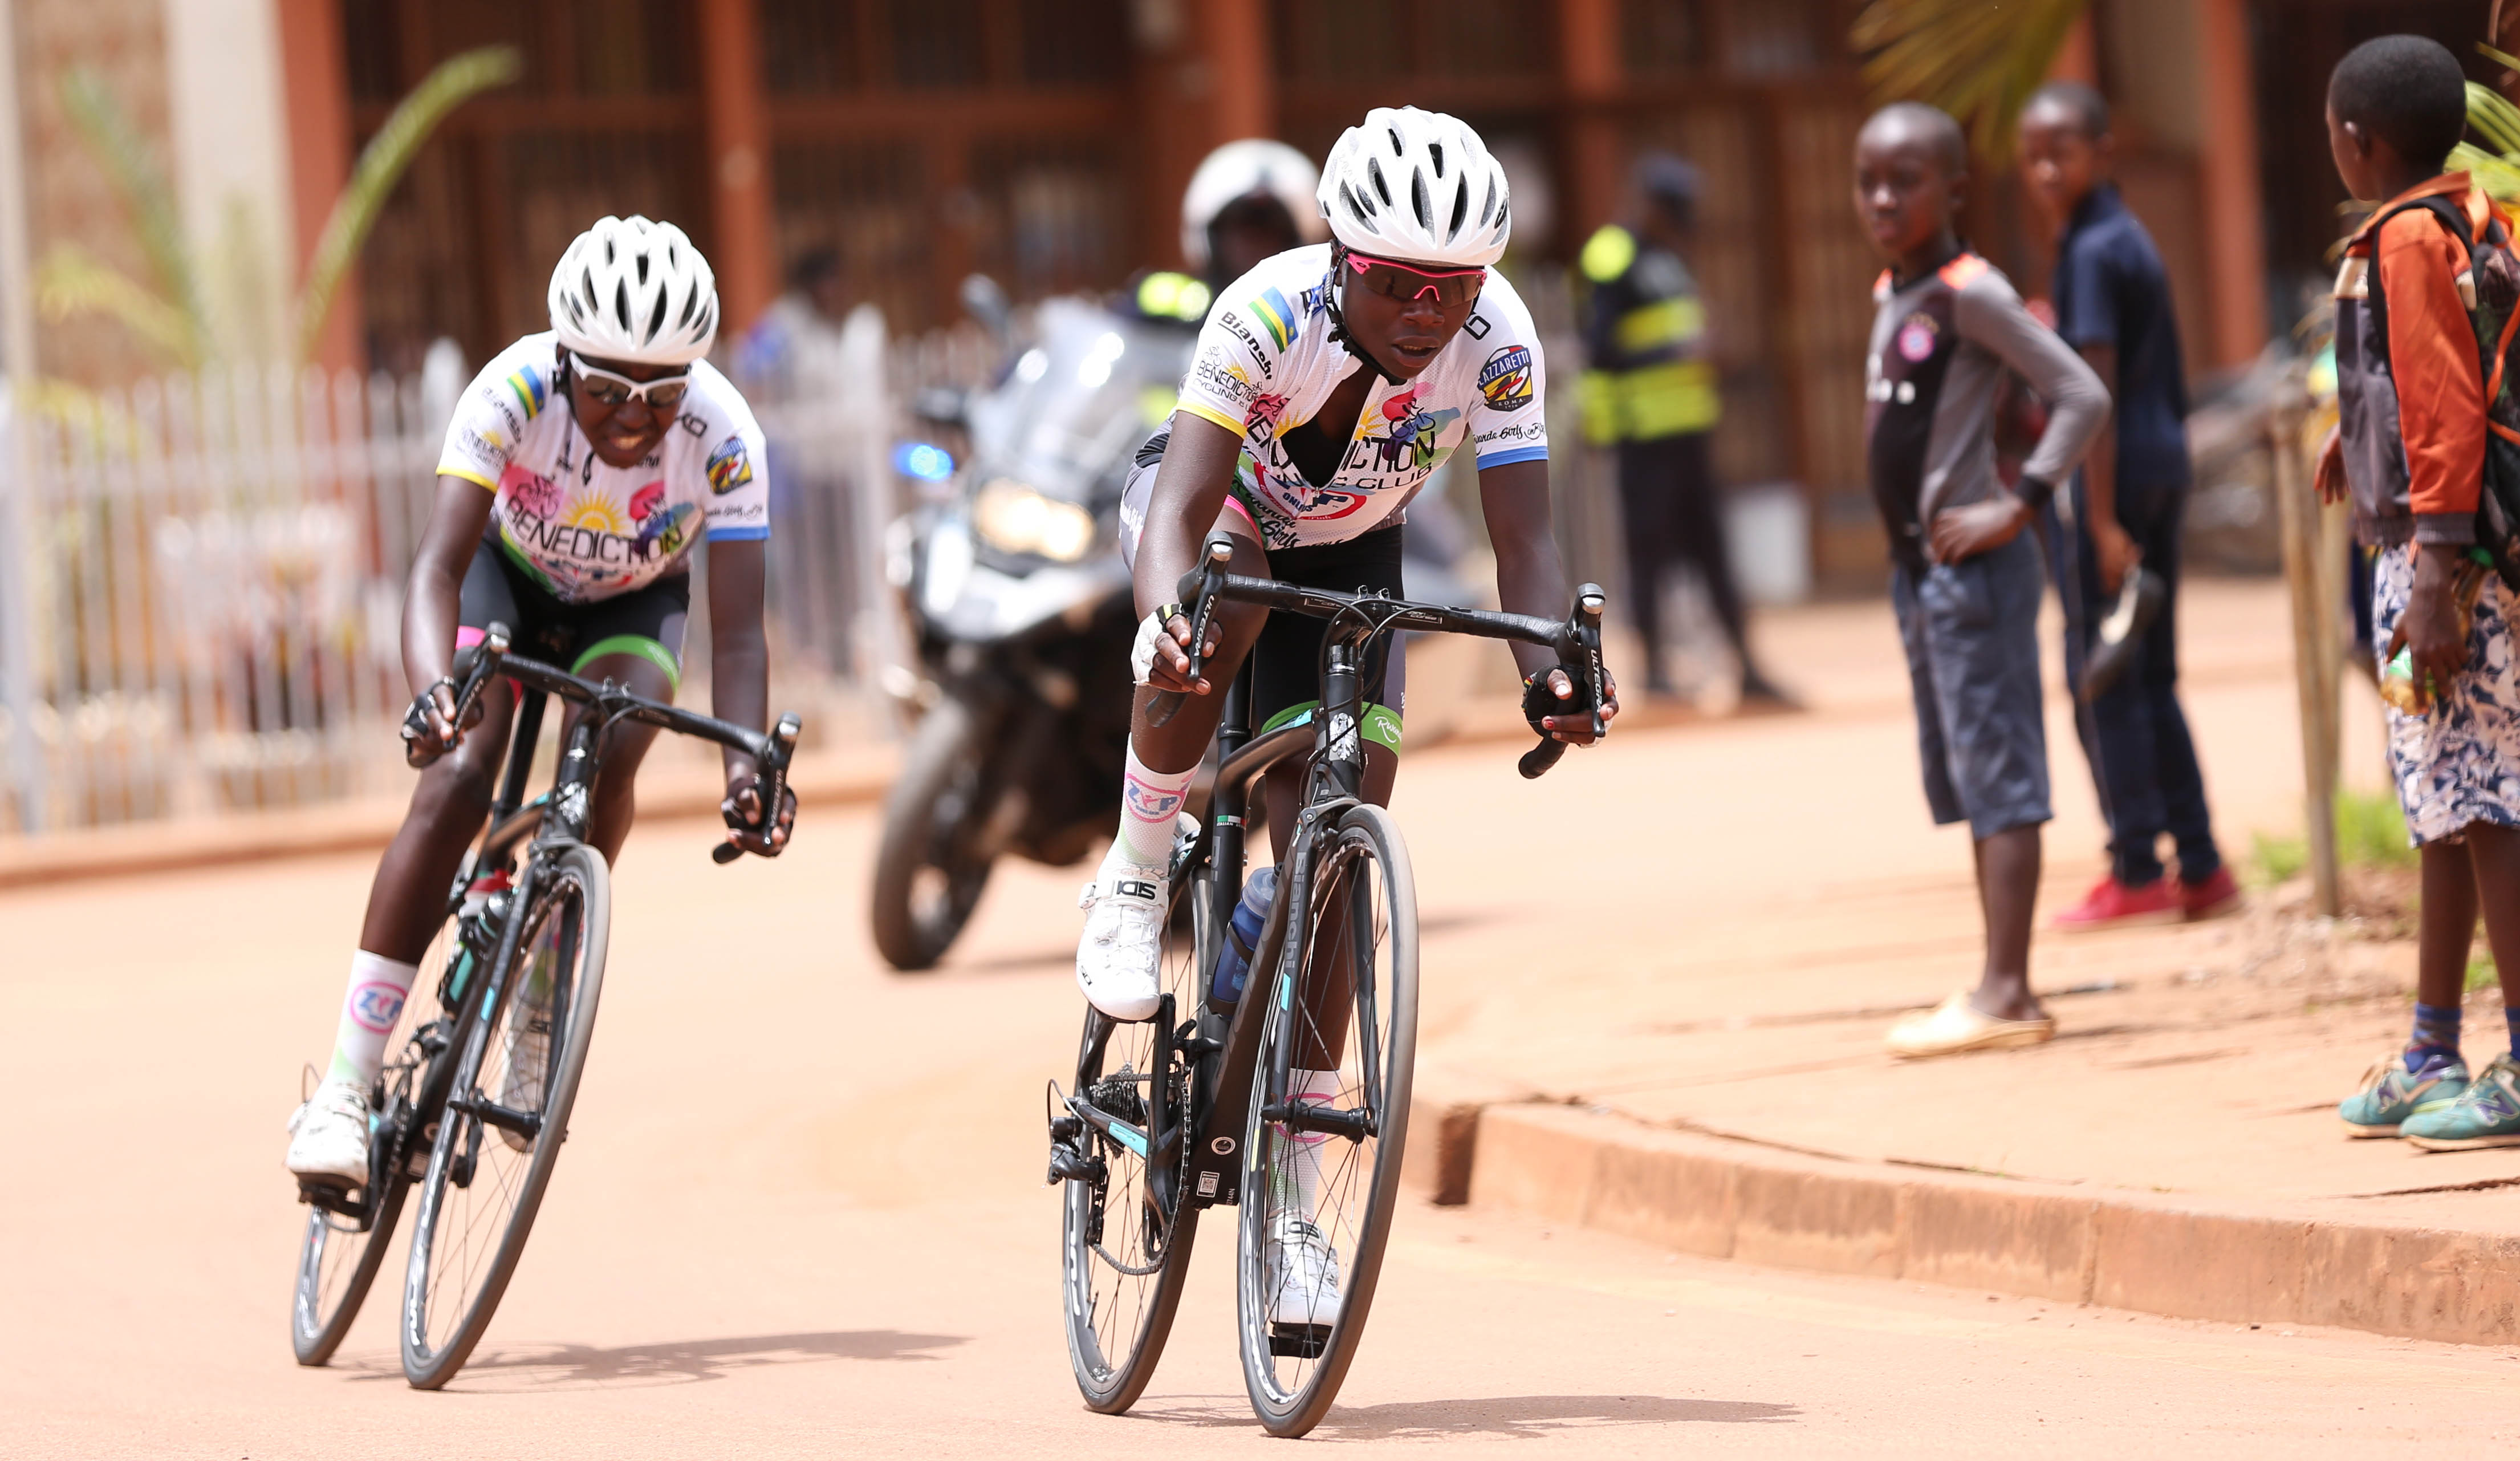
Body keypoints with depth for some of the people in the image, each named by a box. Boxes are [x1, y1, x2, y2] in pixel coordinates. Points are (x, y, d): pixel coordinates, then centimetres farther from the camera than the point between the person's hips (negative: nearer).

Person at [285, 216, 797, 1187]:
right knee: (458, 778, -24)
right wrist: (433, 688, -62)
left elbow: (737, 634, -34)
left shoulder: (723, 441, -32)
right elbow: (439, 561, -42)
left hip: (632, 606, 1)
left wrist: (747, 766, -53)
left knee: (610, 754, -30)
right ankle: (344, 1091, -25)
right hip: (510, 573, -1)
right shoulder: (515, 391, -35)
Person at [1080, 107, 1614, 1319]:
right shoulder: (1269, 314, -37)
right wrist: (1164, 618, -65)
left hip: (1347, 555, 2)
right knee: (1221, 614, -41)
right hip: (1216, 511, -2)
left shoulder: (1497, 343, -29)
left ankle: (1295, 1210, -1)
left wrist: (1550, 670, -54)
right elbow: (1182, 509, -44)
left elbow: (1524, 535, -34)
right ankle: (1134, 882, -18)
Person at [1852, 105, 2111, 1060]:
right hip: (1916, 565, 10)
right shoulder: (1889, 295, 13)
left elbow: (2083, 397, -18)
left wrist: (2018, 507, -20)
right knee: (1966, 780, 12)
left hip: (1972, 565, -10)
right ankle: (2003, 993, 16)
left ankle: (2004, 992, -9)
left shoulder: (1970, 293, -13)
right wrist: (1912, 551, 16)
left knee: (1996, 775, -8)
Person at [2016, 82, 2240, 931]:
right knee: (2149, 678, 13)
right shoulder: (2132, 240, 14)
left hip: (2109, 477, -9)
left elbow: (2097, 392, -18)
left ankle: (2138, 875, 0)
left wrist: (2101, 521, -20)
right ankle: (2199, 868, 15)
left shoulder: (2090, 254, -14)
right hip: (2162, 463, 9)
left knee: (2101, 680, -2)